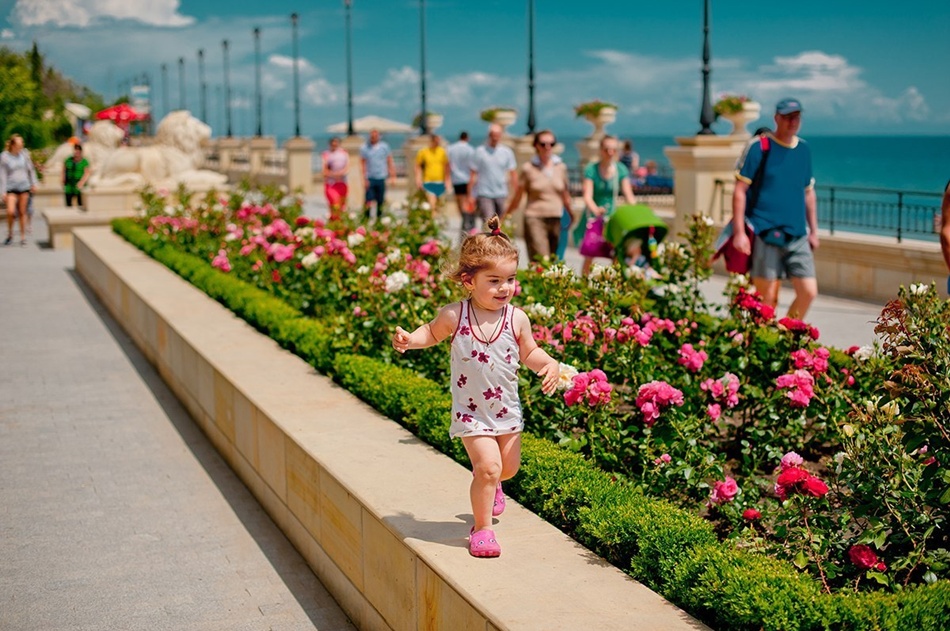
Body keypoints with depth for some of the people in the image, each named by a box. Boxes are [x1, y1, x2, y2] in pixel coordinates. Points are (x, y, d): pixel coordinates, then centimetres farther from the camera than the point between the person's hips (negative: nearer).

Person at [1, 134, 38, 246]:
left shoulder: (24, 154, 1)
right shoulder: (4, 157, -6)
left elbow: (31, 169, 13)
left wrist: (33, 183, 14)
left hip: (24, 186, 2)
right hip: (11, 187, -2)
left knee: (22, 212, 4)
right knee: (10, 212, -15)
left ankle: (23, 237, 13)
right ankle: (10, 234, 7)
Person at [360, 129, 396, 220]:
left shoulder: (384, 146, 4)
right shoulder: (364, 148, -1)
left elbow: (390, 161, 8)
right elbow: (362, 163, -1)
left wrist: (392, 175, 3)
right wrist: (364, 178, -8)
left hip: (381, 178, 2)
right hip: (370, 178, -2)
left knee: (380, 201, 8)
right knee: (369, 201, -6)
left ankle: (379, 218, 19)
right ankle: (366, 218, 1)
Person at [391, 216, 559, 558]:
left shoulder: (516, 319, -10)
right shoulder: (454, 316, -16)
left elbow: (529, 352, 4)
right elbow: (432, 333, 5)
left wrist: (548, 364, -15)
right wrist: (409, 339, -13)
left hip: (507, 409, 4)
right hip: (471, 412, -4)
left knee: (508, 467, 19)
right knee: (488, 466, -15)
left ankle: (490, 487, 57)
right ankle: (482, 528, 6)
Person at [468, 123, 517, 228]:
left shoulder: (507, 152, 6)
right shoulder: (480, 152, 0)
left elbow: (512, 174, 10)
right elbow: (474, 175, 2)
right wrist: (470, 195, -1)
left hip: (501, 194, 3)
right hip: (484, 194, -3)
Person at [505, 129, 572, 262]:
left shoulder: (560, 167, 9)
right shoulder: (528, 168, 0)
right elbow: (517, 197, 6)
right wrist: (506, 217, 9)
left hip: (556, 220, 4)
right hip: (535, 219, -4)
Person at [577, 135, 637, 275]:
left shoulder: (621, 170, -2)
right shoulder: (591, 170, -10)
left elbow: (628, 195, -7)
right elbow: (588, 196, -19)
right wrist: (596, 210, -41)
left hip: (613, 217, 2)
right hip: (593, 217, -2)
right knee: (589, 257, -4)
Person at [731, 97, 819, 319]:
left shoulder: (804, 150, 12)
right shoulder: (758, 147, -5)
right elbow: (740, 191, -7)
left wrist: (813, 230, 20)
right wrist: (739, 232, -13)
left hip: (797, 236, 5)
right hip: (765, 234, -5)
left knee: (809, 292, -2)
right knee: (767, 299, -4)